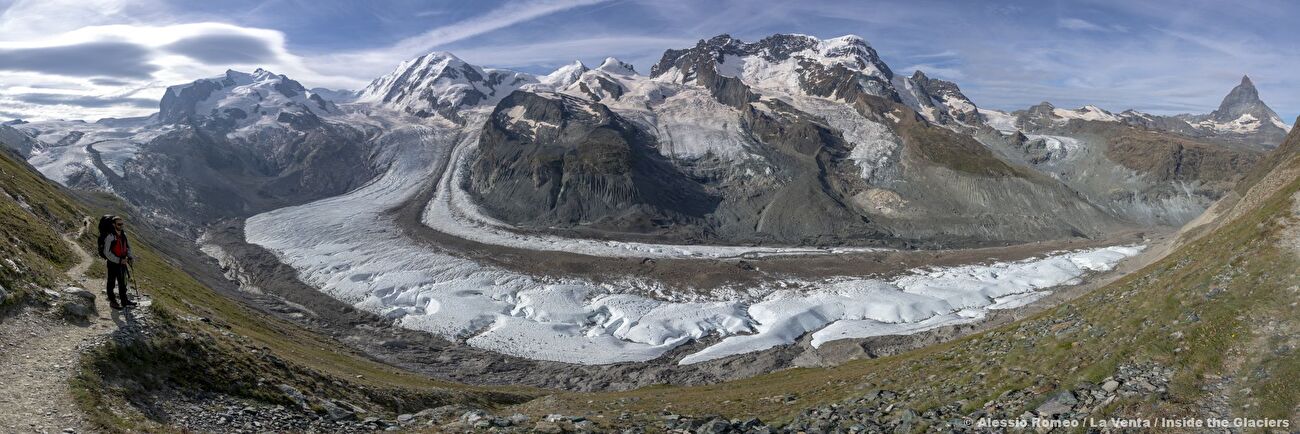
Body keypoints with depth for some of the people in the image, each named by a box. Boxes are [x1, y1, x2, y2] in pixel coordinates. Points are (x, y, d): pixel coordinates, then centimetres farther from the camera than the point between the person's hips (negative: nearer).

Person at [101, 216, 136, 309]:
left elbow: (128, 247, 15)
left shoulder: (123, 235, 2)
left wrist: (130, 257, 0)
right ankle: (112, 301, 21)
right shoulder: (110, 236, -19)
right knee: (112, 283, 9)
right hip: (113, 263, -7)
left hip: (122, 263, 7)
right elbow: (107, 253, -20)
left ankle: (124, 300, 28)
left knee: (122, 283, 17)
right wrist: (119, 260, -23)